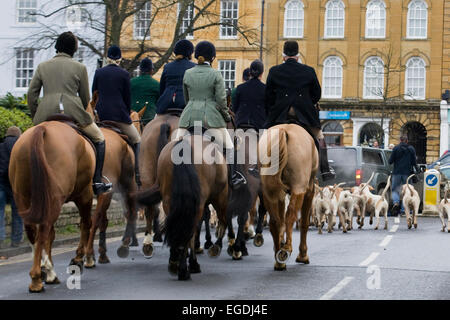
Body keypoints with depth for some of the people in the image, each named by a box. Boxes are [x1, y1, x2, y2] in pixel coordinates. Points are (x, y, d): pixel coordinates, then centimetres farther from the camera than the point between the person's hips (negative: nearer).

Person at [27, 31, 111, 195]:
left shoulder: (42, 66, 11)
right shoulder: (79, 67, 6)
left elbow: (31, 95, 10)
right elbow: (86, 98, 10)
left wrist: (36, 117, 21)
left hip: (46, 114, 2)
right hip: (73, 112, -2)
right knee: (99, 140, 18)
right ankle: (97, 182, 11)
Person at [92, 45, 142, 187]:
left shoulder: (99, 72, 6)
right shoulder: (124, 74, -1)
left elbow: (93, 94, 9)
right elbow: (128, 97, 1)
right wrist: (127, 114, 14)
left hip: (101, 114, 3)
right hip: (119, 113, -3)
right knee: (136, 139, 9)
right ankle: (137, 173, -2)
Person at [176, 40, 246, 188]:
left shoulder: (187, 74, 6)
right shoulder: (216, 75, -3)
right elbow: (221, 100, -6)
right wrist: (227, 116, 9)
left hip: (189, 116, 2)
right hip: (211, 116, -2)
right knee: (228, 146, 13)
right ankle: (233, 178, 15)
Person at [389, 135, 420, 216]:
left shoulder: (396, 148, -1)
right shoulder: (411, 149, 2)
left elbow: (390, 161, -2)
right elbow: (414, 162, 3)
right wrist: (417, 170, 19)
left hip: (397, 173, -1)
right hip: (407, 173, 1)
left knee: (395, 189, 6)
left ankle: (396, 203, -21)